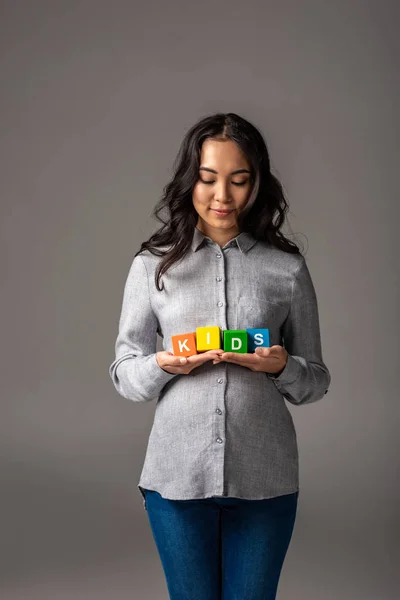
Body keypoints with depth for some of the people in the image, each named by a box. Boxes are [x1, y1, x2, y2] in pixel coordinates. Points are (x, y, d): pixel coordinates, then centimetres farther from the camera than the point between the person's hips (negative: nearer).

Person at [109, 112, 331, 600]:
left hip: (265, 480, 0)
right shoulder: (153, 265, 3)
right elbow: (123, 374, 6)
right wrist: (164, 365, -15)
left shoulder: (287, 268, 2)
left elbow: (316, 382, 7)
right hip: (176, 474, 0)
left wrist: (282, 366, -14)